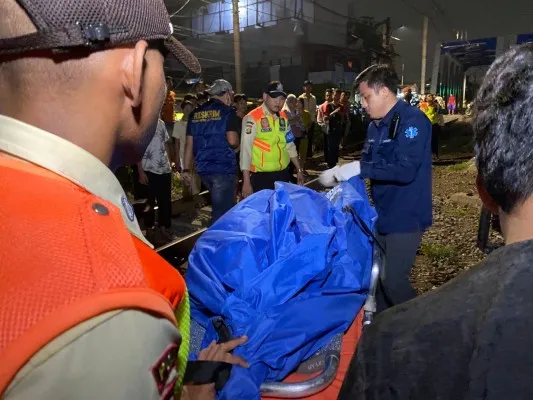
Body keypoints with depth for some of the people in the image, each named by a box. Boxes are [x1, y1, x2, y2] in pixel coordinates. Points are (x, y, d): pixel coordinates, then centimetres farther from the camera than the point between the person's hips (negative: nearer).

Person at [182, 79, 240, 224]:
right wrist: (238, 145, 8)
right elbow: (232, 141, -15)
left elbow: (189, 143, 11)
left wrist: (186, 169, 15)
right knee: (222, 211, 0)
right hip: (224, 167, -6)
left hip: (203, 168, 7)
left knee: (218, 205, 24)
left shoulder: (195, 113, 12)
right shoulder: (227, 111, -5)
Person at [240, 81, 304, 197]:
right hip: (261, 177, -6)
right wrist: (246, 182, -18)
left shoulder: (283, 117, 9)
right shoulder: (252, 118, -12)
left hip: (283, 174, 7)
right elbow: (245, 151, -15)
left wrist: (299, 170, 17)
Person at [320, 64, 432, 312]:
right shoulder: (375, 125, 8)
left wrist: (359, 169, -27)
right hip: (382, 214, 8)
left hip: (405, 217, -8)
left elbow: (405, 170, -29)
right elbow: (367, 165, 13)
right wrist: (339, 173, -4)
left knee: (393, 281, -3)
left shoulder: (412, 120, -18)